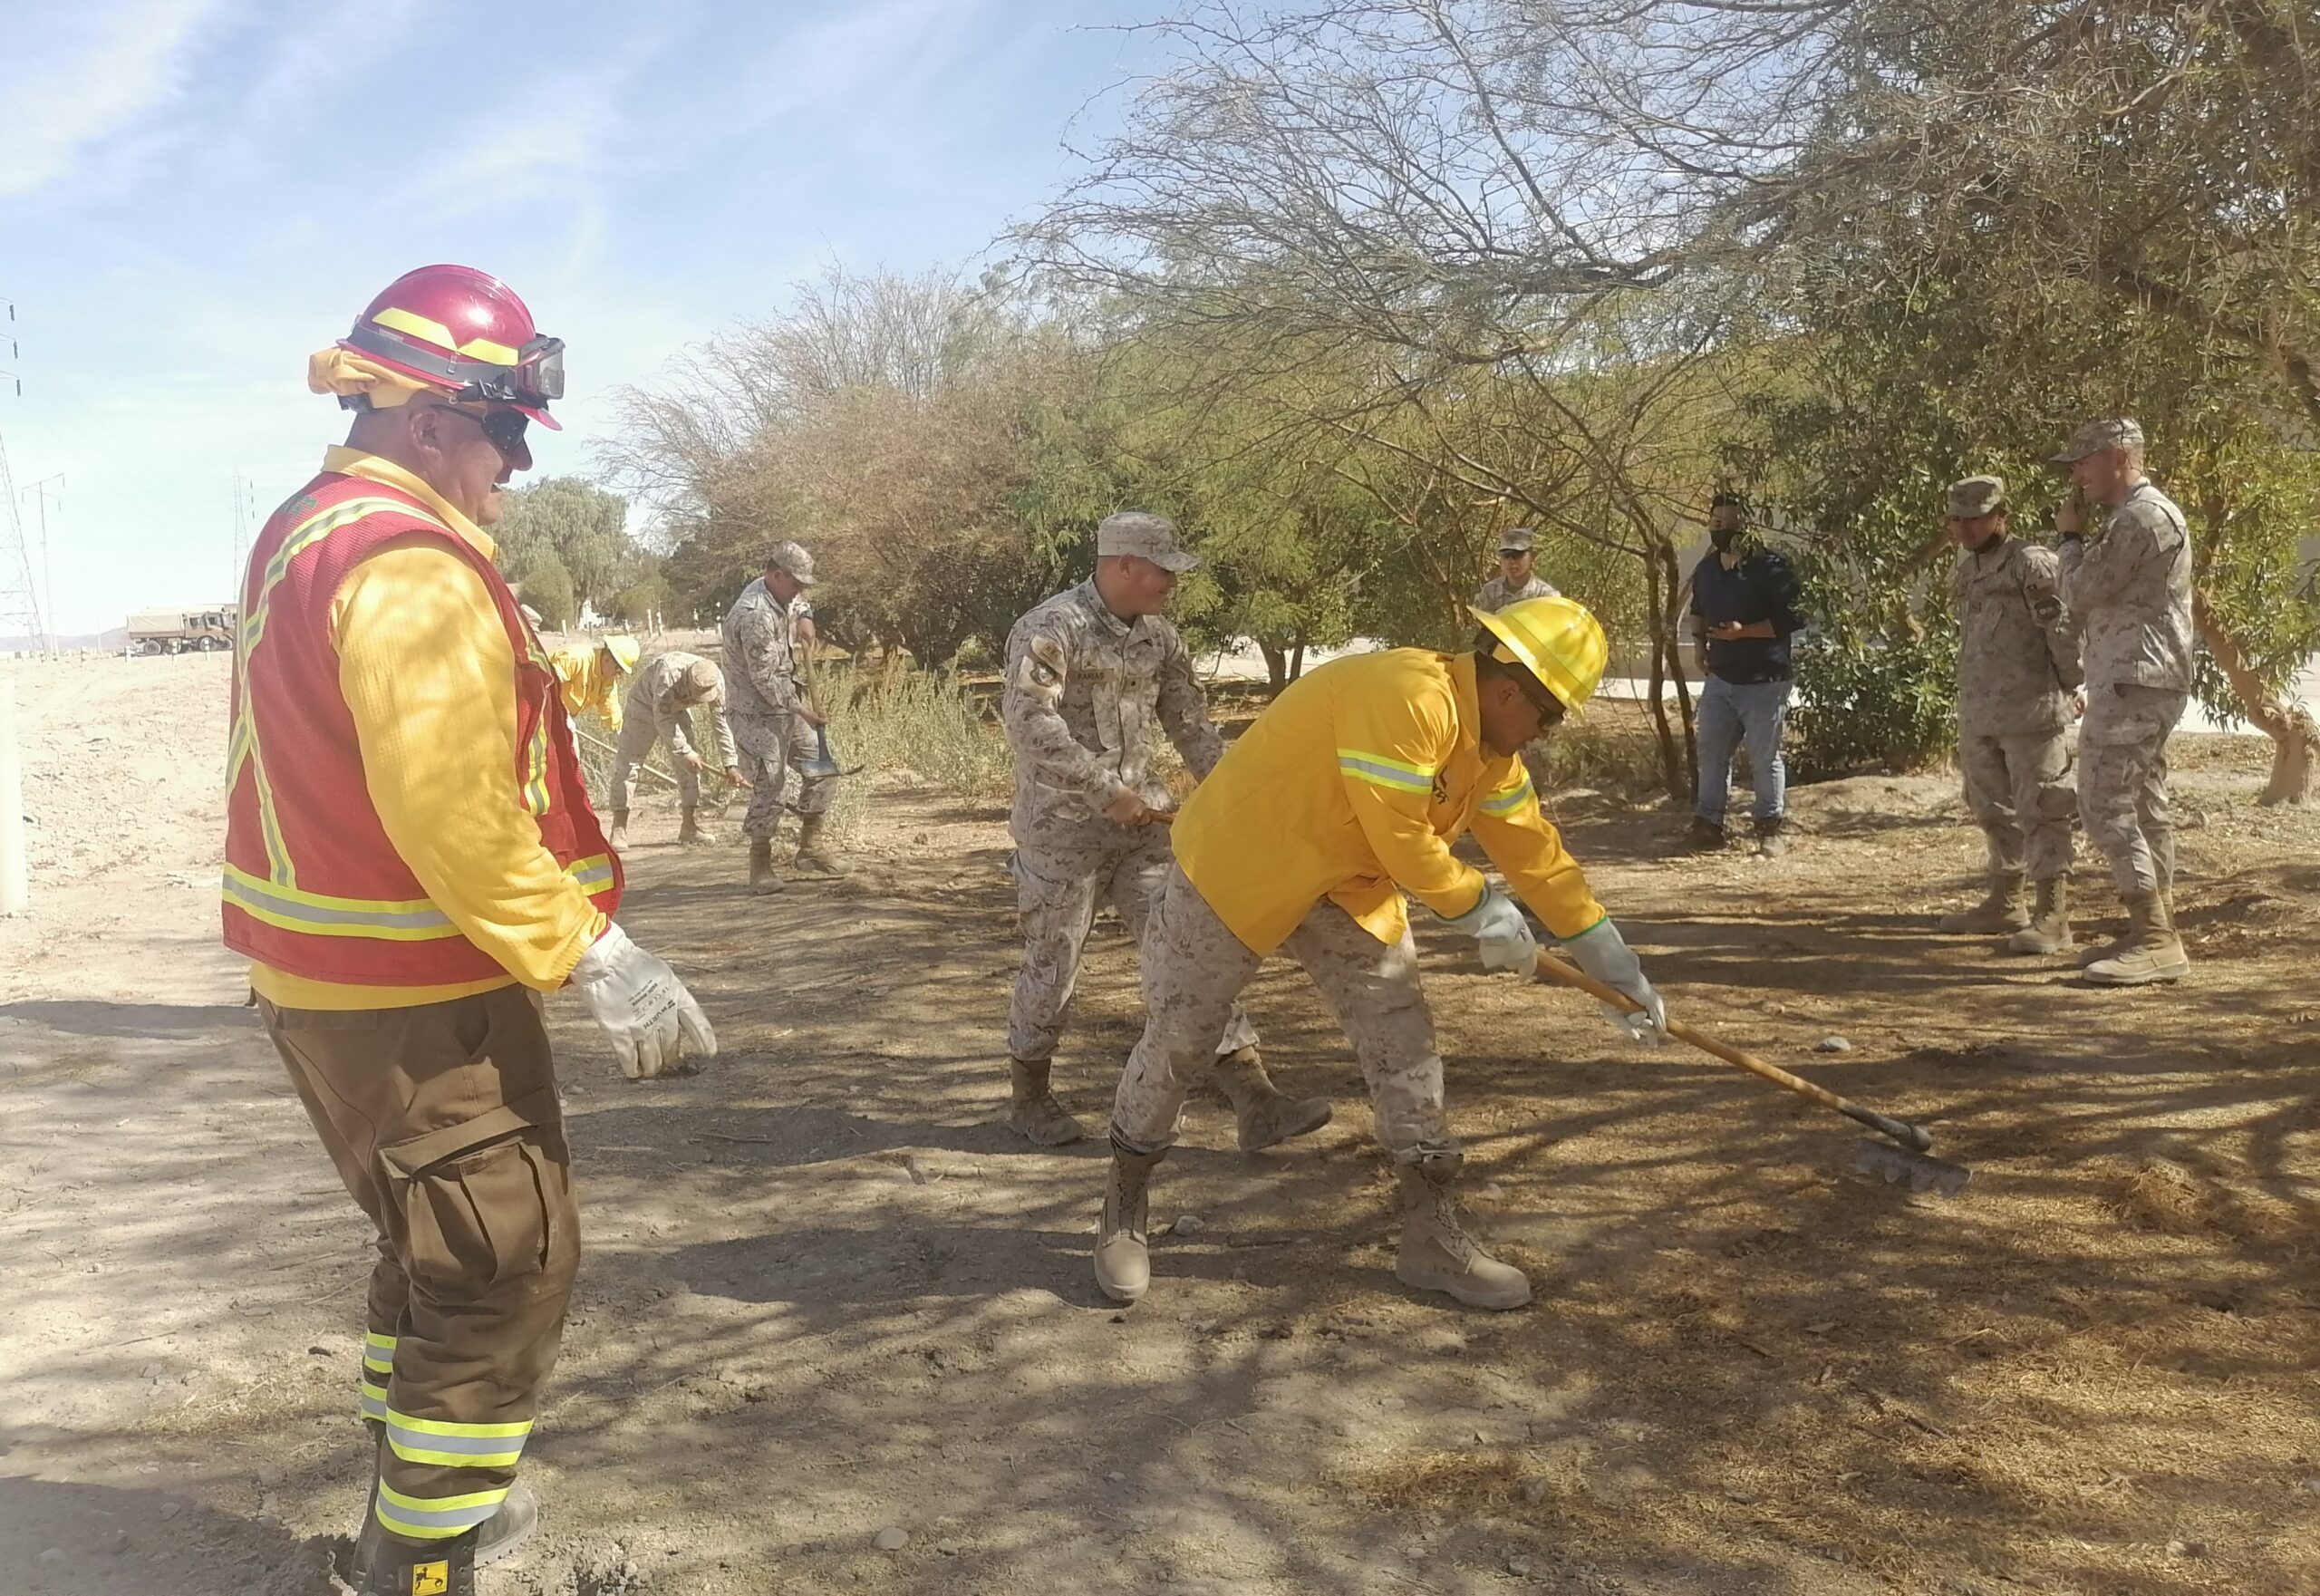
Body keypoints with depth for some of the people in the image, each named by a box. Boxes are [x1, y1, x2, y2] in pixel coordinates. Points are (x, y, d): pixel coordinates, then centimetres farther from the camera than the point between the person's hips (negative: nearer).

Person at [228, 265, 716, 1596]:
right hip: (418, 999, -10)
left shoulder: (305, 535, 13)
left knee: (436, 1249, 23)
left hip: (321, 978, 11)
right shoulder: (410, 563, -20)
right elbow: (448, 808, -30)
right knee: (508, 1271, 0)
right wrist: (593, 953, -28)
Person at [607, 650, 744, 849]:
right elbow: (662, 720, -36)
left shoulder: (716, 681, -26)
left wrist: (730, 764, -20)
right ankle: (619, 831, -7)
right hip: (645, 704, -5)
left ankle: (690, 827, 3)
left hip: (676, 709, 5)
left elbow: (722, 723, -19)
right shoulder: (668, 673, -41)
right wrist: (685, 751, -32)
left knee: (689, 765, -3)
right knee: (627, 764, -10)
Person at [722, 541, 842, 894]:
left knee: (820, 768, 11)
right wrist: (802, 710, -19)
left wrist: (805, 619, 9)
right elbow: (766, 679, -23)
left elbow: (800, 602, 32)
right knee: (769, 786, -6)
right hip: (760, 713, -10)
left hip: (789, 705, 10)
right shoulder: (754, 614, -24)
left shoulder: (782, 595, 4)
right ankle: (761, 867, 4)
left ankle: (811, 848, 21)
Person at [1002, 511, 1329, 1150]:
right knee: (1052, 968, 7)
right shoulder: (1050, 629, -14)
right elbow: (1029, 721, -25)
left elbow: (1191, 726, 13)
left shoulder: (1160, 636, 8)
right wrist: (1106, 792, -26)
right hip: (1063, 831, -6)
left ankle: (1256, 1104, 0)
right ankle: (1030, 1098, 29)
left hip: (1143, 824, 6)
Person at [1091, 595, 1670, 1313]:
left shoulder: (1490, 749, 0)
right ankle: (1124, 1210, 24)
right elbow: (1399, 840, -28)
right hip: (1235, 866, -8)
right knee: (1175, 1041, 3)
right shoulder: (1407, 696, -29)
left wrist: (1615, 967, 6)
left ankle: (1433, 1236, 11)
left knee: (1403, 1036, 1)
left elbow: (1538, 855, 5)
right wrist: (1483, 910, -14)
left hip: (1347, 885, 8)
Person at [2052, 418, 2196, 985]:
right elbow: (2098, 600, 20)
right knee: (2145, 810, 12)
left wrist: (2069, 537, -1)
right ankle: (2155, 933, 17)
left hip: (2134, 684, -11)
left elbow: (2081, 592, -13)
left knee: (2105, 808, -13)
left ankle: (2157, 942, -12)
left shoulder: (2143, 515, -14)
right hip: (2137, 684, 11)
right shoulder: (2133, 517, 20)